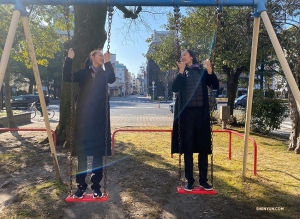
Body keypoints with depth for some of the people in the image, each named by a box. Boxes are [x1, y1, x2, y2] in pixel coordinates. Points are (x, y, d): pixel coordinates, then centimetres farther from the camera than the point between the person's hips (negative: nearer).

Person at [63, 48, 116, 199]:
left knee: (98, 152, 3)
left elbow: (112, 79, -11)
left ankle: (96, 185, 12)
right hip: (83, 115, 0)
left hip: (99, 116, 1)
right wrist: (69, 59, -14)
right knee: (82, 151, 2)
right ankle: (81, 185, 13)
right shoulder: (83, 73, 9)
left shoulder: (104, 74, 11)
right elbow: (67, 78, -6)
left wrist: (108, 63, -19)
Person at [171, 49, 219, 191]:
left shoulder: (202, 71, 9)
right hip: (187, 112, 0)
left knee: (203, 146, 4)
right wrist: (181, 71, -14)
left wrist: (209, 70, -14)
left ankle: (203, 180, 16)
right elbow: (174, 88, -9)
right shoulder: (181, 73, 10)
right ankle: (189, 180, 11)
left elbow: (215, 86, -2)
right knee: (188, 146, 1)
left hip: (201, 112, 0)